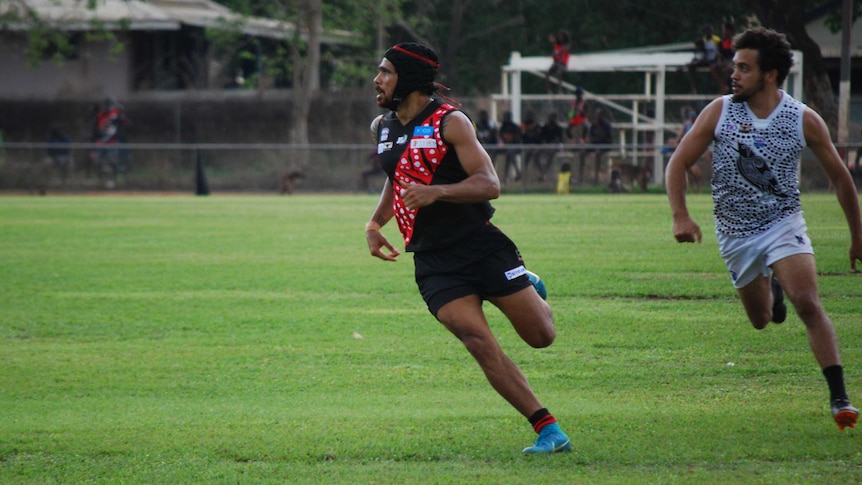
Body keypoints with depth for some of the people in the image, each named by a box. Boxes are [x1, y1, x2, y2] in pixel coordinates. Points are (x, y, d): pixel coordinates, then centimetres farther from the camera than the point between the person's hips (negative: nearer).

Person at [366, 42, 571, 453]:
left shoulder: (449, 122, -8)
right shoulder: (382, 127, 11)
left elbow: (489, 184, -16)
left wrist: (436, 192, -30)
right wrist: (375, 223, 15)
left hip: (481, 245, -4)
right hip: (434, 262, 4)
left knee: (541, 335, -4)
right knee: (478, 341, -17)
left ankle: (529, 292, 33)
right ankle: (548, 430, -13)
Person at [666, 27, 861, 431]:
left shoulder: (804, 120, -10)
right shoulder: (719, 111, -9)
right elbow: (678, 163, -3)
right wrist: (680, 216, -18)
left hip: (784, 224, -2)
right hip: (735, 234, 2)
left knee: (808, 304, -22)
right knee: (761, 319, 15)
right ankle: (770, 289, 53)